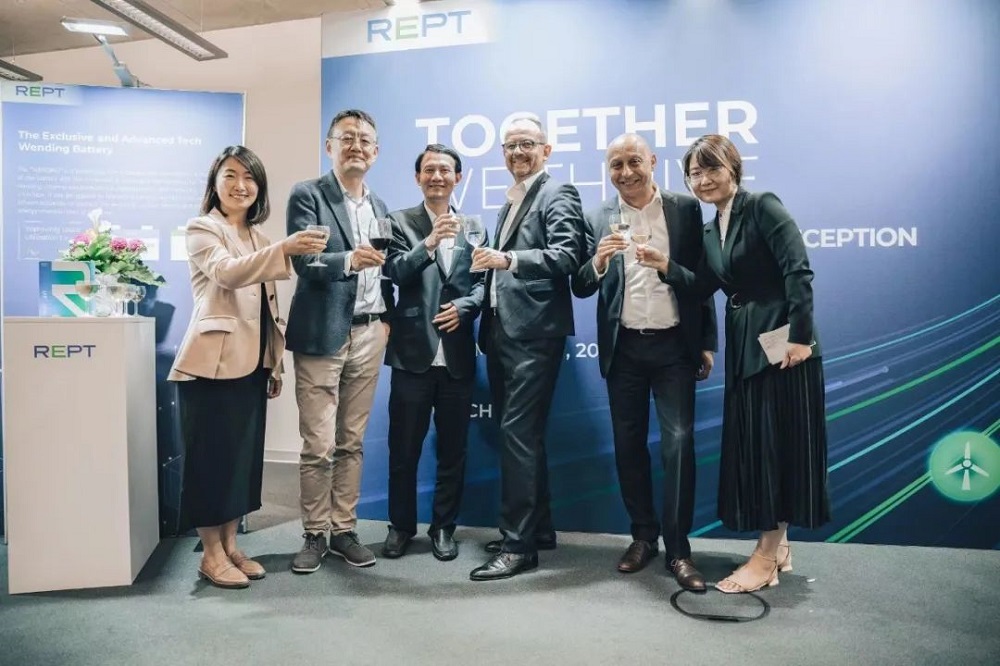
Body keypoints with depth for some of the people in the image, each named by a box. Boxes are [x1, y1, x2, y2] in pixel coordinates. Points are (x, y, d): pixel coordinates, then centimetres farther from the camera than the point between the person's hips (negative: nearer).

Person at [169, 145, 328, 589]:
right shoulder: (201, 230, -4)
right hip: (214, 361, -7)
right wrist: (285, 249, -39)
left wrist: (276, 364, 14)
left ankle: (230, 545, 22)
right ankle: (211, 553, 11)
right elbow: (228, 272, -25)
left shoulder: (257, 237, 17)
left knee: (244, 453, 11)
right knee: (212, 455, -1)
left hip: (252, 363, 7)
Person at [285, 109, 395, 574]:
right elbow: (304, 262, -15)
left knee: (352, 442, 10)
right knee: (318, 445, 0)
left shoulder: (379, 207, 16)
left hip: (368, 334, 5)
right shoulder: (307, 195, -2)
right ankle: (314, 535, 15)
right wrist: (348, 260, -33)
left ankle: (344, 530, 20)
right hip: (323, 335, -5)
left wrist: (387, 317, 5)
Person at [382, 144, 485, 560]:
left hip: (457, 354, 2)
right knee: (403, 448, 7)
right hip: (413, 351, -2)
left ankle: (443, 527, 24)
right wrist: (430, 242, -26)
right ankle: (401, 526, 24)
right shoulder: (400, 222, 4)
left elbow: (482, 283, 7)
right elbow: (395, 273, -11)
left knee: (453, 449, 9)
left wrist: (463, 306, -12)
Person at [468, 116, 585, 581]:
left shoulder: (558, 195, -3)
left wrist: (508, 258, -28)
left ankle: (519, 544, -1)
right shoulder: (509, 203, 22)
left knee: (519, 434, -9)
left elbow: (567, 255, -19)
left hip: (534, 333, -9)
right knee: (519, 435, 13)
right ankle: (538, 529, 25)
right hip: (502, 332, 9)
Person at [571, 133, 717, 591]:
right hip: (624, 349, 2)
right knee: (628, 445, 9)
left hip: (674, 346, -1)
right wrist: (598, 262, -20)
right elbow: (581, 288, 2)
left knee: (679, 443, -4)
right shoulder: (599, 218, 4)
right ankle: (643, 536, 24)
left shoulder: (686, 208, 2)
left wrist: (707, 343, 2)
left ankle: (678, 549, 6)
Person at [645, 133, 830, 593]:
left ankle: (766, 556, 9)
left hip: (781, 340, -8)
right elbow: (703, 286, 10)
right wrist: (665, 266, -5)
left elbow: (798, 272, -17)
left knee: (778, 442, -1)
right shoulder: (711, 231, 14)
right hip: (743, 346, 8)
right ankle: (777, 545, 26)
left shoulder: (763, 206, -9)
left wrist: (800, 336, -21)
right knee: (752, 444, 11)